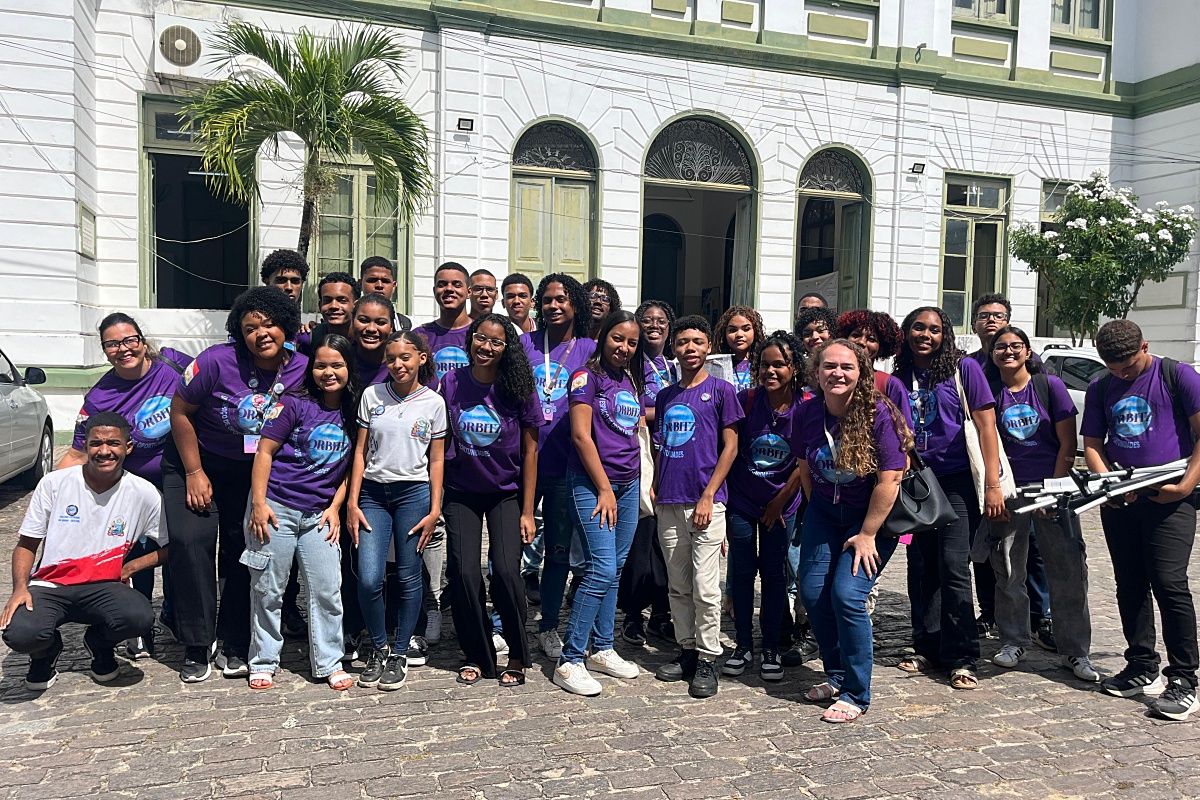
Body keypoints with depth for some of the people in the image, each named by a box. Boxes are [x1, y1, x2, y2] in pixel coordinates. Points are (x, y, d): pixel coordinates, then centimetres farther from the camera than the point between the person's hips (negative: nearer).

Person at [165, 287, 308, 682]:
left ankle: (233, 647, 16)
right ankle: (196, 649, -2)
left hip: (254, 471, 3)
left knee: (244, 548, 4)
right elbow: (180, 411, -12)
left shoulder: (303, 369, -15)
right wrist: (194, 474, -12)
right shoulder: (218, 360, -23)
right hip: (196, 459, -2)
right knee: (191, 540, -14)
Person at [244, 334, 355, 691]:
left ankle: (329, 664, 14)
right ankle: (263, 662, 21)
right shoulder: (295, 405, -5)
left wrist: (334, 507, 2)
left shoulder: (352, 414, 6)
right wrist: (258, 503, -12)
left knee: (328, 590, 1)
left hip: (318, 514, 3)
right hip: (276, 507, -3)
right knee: (268, 590, 6)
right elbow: (264, 451, -6)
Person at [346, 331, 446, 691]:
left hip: (414, 493, -1)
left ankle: (400, 654, 19)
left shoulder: (434, 402, 2)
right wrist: (352, 502, 0)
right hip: (373, 493, 1)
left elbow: (436, 460, 4)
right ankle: (378, 648, 15)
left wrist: (434, 510, -1)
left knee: (408, 578, 2)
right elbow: (360, 451, 6)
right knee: (369, 578, -8)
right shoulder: (371, 395, 5)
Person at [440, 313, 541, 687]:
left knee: (506, 570, -14)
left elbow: (529, 452, -6)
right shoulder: (450, 383, -6)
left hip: (506, 494, -2)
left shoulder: (518, 389, -10)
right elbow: (441, 440, 3)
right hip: (462, 493, 2)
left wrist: (527, 511, -7)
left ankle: (518, 655, 8)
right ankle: (476, 655, 16)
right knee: (463, 573, -5)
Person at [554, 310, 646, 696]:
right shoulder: (587, 377, -6)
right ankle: (569, 661, -4)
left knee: (614, 569, 11)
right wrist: (604, 489, -12)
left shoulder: (632, 382, 15)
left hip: (628, 484, 7)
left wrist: (643, 482, 11)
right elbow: (581, 436, -12)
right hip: (591, 483, -7)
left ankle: (601, 649, 23)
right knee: (602, 569, -12)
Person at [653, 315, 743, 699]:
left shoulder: (721, 390, -1)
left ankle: (708, 659, 9)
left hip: (706, 503, -5)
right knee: (678, 586, 11)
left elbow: (730, 447, -4)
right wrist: (655, 489, 8)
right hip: (669, 503, 5)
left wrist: (708, 497, -11)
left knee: (705, 587, -3)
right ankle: (686, 650, 23)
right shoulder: (665, 396, 13)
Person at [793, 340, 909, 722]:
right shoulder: (809, 412, -7)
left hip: (873, 516, -5)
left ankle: (855, 694, 2)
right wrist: (815, 508, 8)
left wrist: (867, 535, -18)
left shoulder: (878, 413, -22)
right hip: (825, 511, 6)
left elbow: (890, 479, -21)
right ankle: (836, 675, 23)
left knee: (847, 594, -14)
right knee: (812, 591, 1)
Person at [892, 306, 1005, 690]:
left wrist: (993, 486, -12)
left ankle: (961, 658, 3)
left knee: (953, 568, -7)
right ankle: (928, 648, 21)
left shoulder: (964, 368, -3)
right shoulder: (899, 377, 8)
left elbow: (986, 426, -6)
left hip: (956, 482, -4)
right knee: (921, 569, 8)